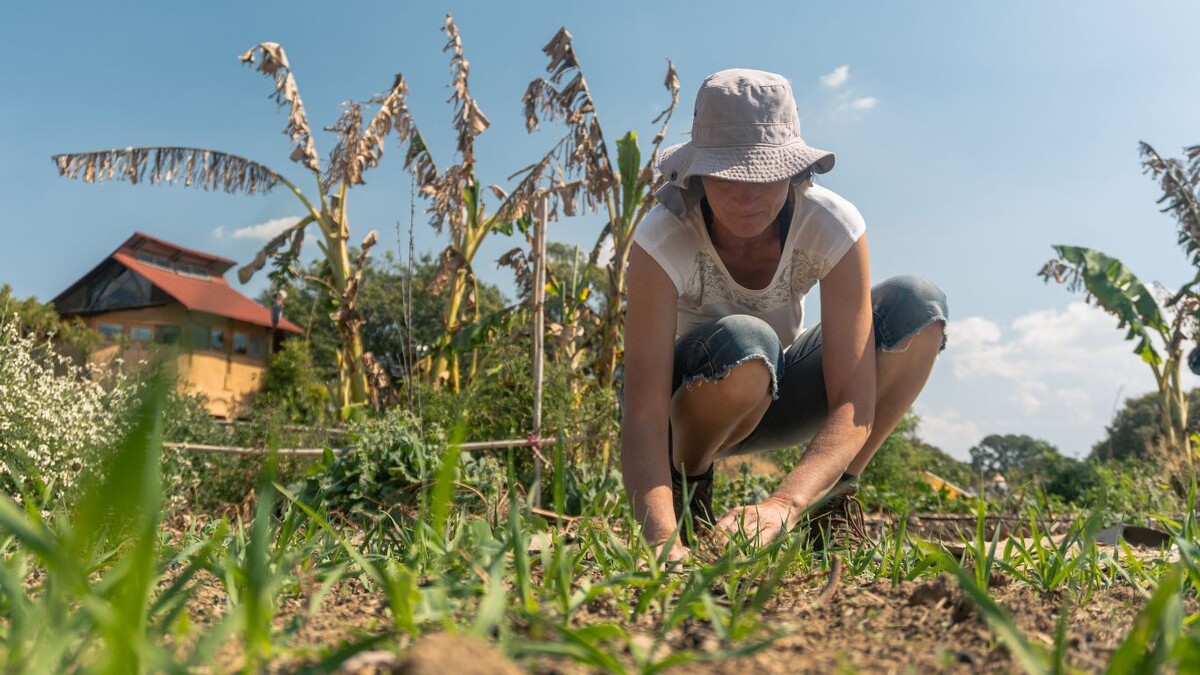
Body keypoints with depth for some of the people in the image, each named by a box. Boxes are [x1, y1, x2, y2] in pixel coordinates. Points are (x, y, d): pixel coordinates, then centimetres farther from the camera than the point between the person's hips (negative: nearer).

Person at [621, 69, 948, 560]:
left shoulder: (833, 227, -25)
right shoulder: (662, 241, -30)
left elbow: (854, 406, -30)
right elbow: (642, 415, -37)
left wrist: (783, 506, -47)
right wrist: (664, 542, -53)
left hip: (776, 398, 3)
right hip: (684, 402, -2)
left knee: (917, 305, -21)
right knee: (741, 345, -39)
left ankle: (835, 499, -6)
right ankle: (685, 487, -7)